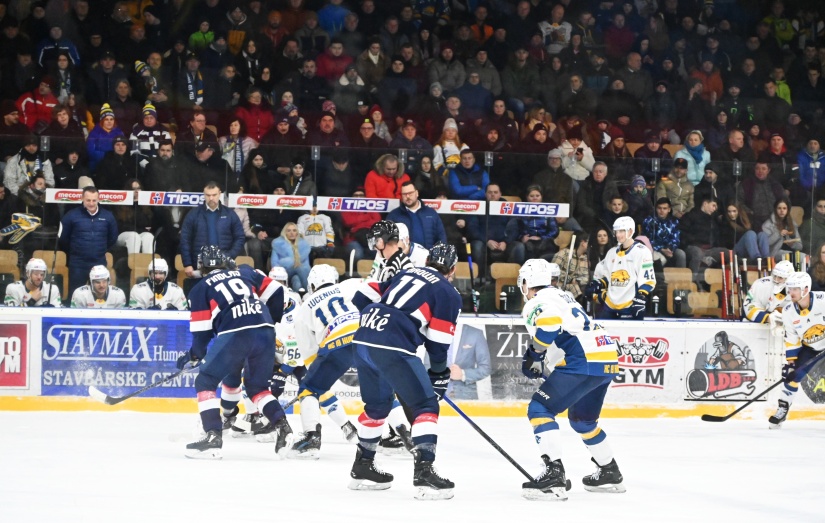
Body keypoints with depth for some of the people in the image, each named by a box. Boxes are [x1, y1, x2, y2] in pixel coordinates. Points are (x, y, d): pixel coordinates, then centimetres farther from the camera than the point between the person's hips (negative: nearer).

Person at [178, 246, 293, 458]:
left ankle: (213, 436, -3)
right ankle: (281, 427, 4)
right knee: (256, 386, 23)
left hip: (234, 335, -4)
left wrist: (194, 355, 27)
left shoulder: (201, 289, 15)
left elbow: (202, 331, 11)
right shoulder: (245, 272, 25)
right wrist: (270, 322, 34)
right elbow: (275, 293, 21)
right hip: (265, 333, 5)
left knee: (205, 382, 10)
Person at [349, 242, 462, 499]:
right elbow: (437, 343, 2)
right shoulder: (448, 293, 8)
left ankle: (362, 467, 34)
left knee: (377, 405, 26)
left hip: (363, 340, 7)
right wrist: (440, 376, 16)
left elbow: (362, 298, 21)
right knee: (426, 406, 1)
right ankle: (424, 472, -11)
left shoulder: (405, 272, 25)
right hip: (393, 347, -7)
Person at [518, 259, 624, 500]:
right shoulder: (562, 297, 27)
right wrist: (539, 358, 19)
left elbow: (549, 324, -22)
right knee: (582, 419, 29)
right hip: (607, 360, 10)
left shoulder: (539, 301, -1)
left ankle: (554, 475, -20)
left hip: (585, 361, -10)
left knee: (540, 409, -8)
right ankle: (610, 474, 39)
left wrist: (534, 355, -7)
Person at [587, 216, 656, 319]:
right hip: (610, 306, 7)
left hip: (630, 307, -7)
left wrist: (640, 299, -18)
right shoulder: (612, 253, 18)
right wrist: (597, 285, 10)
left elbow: (648, 280, -11)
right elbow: (604, 275, 29)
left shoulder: (641, 252, -5)